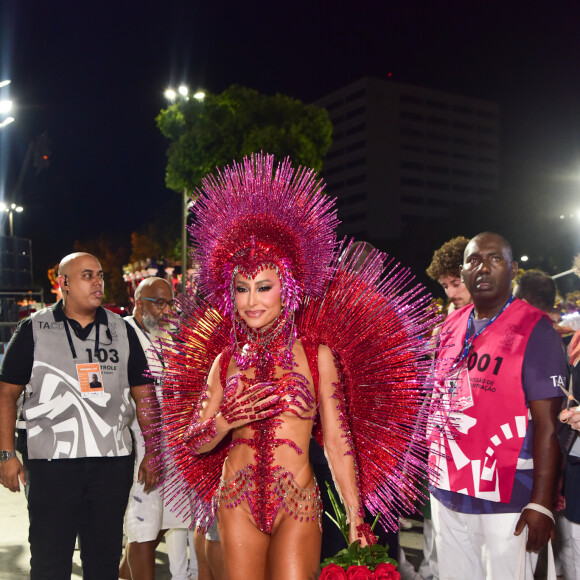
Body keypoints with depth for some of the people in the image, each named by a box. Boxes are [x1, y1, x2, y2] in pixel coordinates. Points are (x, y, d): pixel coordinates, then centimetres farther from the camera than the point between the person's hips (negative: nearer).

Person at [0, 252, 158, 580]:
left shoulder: (122, 331, 8)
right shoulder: (34, 330, 2)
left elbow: (143, 394, 10)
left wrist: (153, 454, 4)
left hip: (113, 465, 2)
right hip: (51, 465, -2)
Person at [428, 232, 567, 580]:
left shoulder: (535, 330, -9)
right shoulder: (450, 327, 9)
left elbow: (547, 424, -13)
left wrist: (541, 504, -16)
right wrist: (431, 470, 13)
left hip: (505, 502, -5)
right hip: (446, 494, 6)